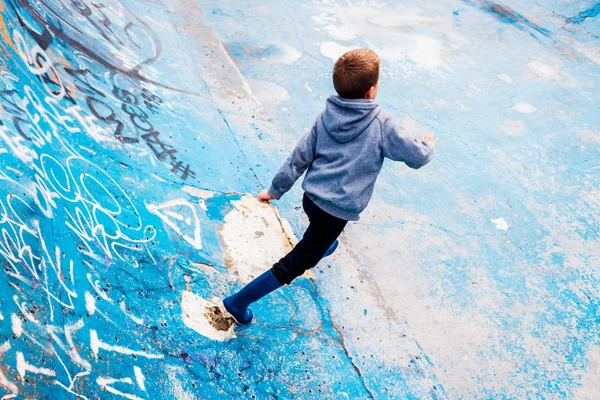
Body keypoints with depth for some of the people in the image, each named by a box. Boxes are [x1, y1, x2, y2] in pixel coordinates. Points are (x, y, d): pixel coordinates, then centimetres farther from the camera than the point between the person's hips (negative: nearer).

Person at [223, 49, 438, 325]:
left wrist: (275, 190, 14)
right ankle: (238, 302, 11)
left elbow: (299, 158, 3)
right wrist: (428, 146, 18)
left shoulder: (326, 117, -1)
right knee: (295, 264, 6)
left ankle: (323, 247, 70)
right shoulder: (383, 124, -14)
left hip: (311, 198, 6)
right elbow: (416, 157, -5)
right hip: (336, 212, -5)